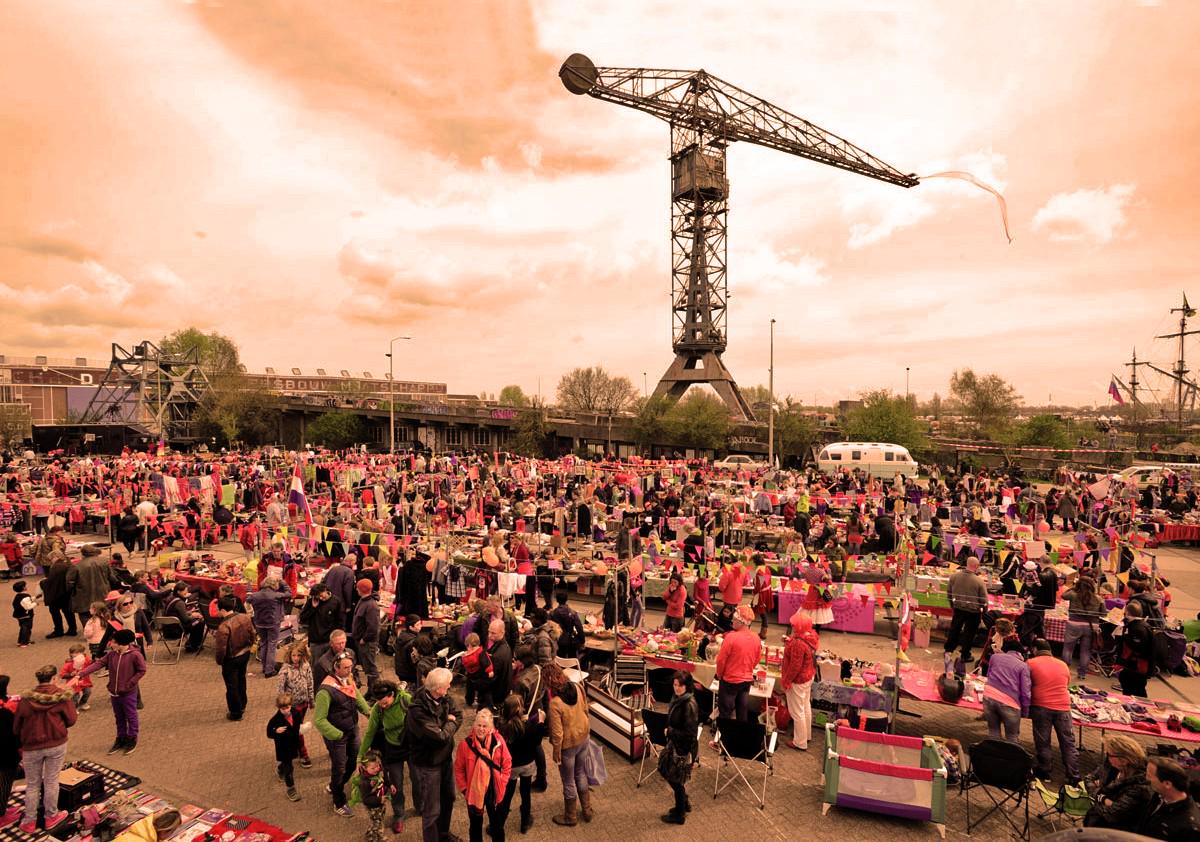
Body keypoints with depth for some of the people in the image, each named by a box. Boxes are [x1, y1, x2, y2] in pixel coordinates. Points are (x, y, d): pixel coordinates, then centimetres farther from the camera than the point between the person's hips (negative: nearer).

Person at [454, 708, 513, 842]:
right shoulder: (466, 743, -15)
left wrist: (502, 783, -6)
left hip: (494, 791, 1)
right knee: (476, 825, 19)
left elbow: (507, 764, -2)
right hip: (473, 792, -1)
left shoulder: (498, 741, -12)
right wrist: (464, 789, -7)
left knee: (497, 826, 16)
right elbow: (459, 769, -5)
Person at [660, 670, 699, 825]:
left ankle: (679, 815, 31)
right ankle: (684, 803, 42)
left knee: (677, 780, 9)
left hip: (684, 748, -8)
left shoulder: (690, 704, -27)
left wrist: (670, 731, -18)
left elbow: (690, 733, -24)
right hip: (674, 744, 8)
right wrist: (669, 731, 1)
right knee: (668, 773, 21)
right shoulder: (676, 698, -2)